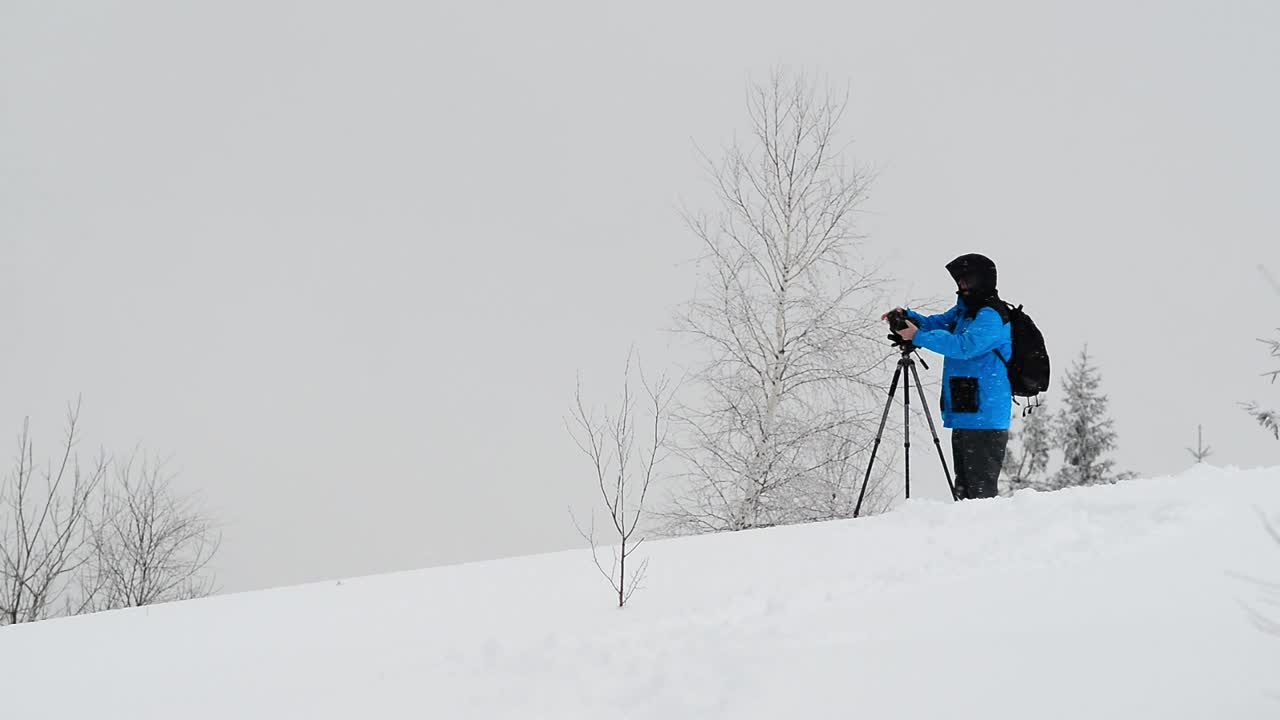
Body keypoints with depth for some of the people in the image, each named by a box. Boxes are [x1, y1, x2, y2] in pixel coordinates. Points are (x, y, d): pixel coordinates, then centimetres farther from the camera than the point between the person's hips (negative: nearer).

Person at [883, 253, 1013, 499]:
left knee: (980, 489, -10)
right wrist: (908, 317, 0)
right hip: (965, 415, 10)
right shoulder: (965, 310, 18)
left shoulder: (992, 316, -13)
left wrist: (919, 337, -22)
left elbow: (964, 345, -24)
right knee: (964, 487, 13)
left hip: (984, 418, -10)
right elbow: (939, 323, 19)